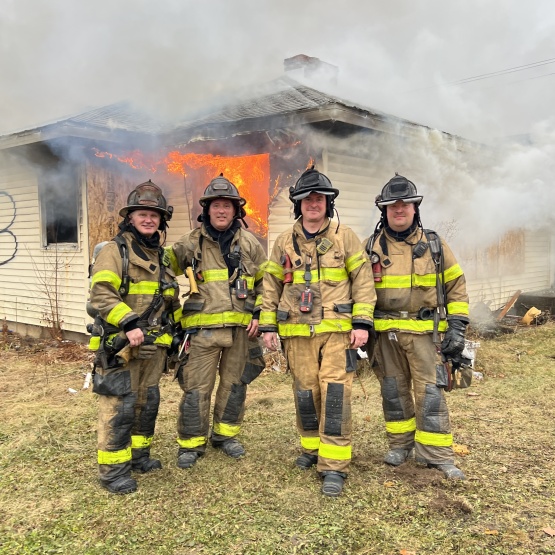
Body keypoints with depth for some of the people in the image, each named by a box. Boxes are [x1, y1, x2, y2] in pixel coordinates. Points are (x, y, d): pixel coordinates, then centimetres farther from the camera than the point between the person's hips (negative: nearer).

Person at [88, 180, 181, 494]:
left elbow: (172, 298, 25)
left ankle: (138, 454, 31)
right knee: (120, 406, -4)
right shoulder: (115, 251, -6)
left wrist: (177, 328, 20)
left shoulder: (160, 256, 16)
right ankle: (113, 468, 8)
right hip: (121, 344, -7)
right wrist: (129, 323, -26)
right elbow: (101, 294, -18)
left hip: (154, 346, 7)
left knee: (148, 402, 15)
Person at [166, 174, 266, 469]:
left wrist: (259, 314, 3)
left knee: (234, 384, 14)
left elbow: (266, 280, 11)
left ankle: (225, 434, 32)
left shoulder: (249, 243, 6)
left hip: (240, 327, 2)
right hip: (203, 328, -2)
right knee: (197, 388, 1)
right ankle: (191, 443, 17)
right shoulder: (191, 243, 1)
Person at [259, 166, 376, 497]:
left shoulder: (345, 237, 3)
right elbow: (271, 286, 13)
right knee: (305, 392, 11)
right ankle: (312, 448, 32)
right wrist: (268, 326, 7)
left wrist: (362, 322, -8)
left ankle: (334, 466, 0)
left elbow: (363, 280, 0)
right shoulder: (284, 243, 10)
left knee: (335, 393, -7)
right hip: (298, 332, 3)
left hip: (337, 330, -3)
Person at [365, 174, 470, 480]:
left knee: (430, 391, -2)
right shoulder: (372, 247, 4)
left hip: (425, 330, -1)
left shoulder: (434, 245, 3)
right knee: (394, 390, 10)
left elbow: (456, 285, 7)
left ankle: (437, 454, 8)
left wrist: (456, 327, -2)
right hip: (386, 331, 2)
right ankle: (400, 444, 25)